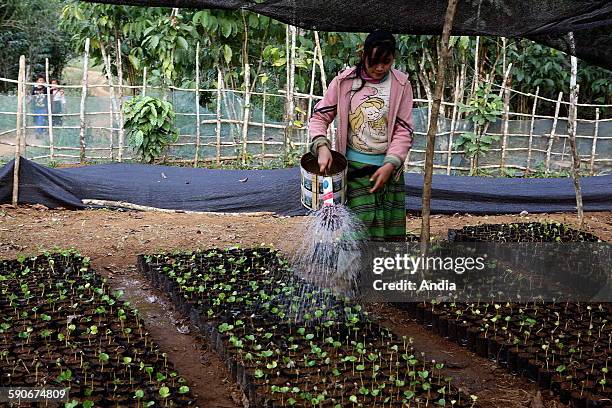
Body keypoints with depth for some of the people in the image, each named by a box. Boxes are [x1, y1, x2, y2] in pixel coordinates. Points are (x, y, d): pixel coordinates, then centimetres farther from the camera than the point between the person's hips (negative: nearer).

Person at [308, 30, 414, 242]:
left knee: (392, 227, 2)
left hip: (388, 166, 2)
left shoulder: (400, 84, -1)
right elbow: (319, 116, 1)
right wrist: (322, 147, -17)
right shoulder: (344, 81, -3)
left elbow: (403, 130, -2)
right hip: (355, 167, -2)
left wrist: (390, 165, -13)